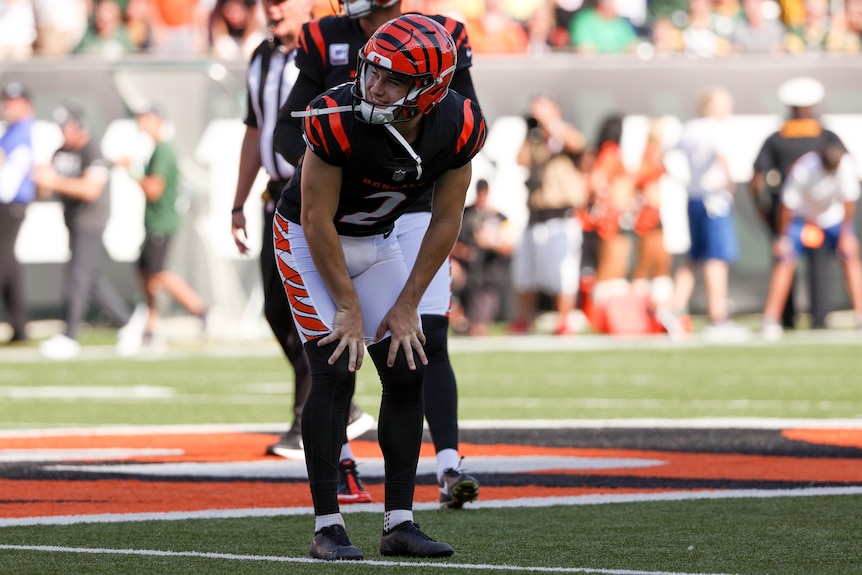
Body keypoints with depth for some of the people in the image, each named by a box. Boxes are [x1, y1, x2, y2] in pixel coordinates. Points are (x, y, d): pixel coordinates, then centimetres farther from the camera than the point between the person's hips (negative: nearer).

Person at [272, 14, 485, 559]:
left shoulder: (458, 128, -22)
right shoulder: (337, 119, -34)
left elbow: (445, 222, -9)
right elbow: (317, 220, -24)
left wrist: (407, 305, -8)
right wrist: (348, 307, -18)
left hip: (378, 241, 5)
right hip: (309, 238, -5)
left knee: (408, 370, -2)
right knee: (336, 370, -15)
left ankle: (400, 523, 5)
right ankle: (328, 527, -10)